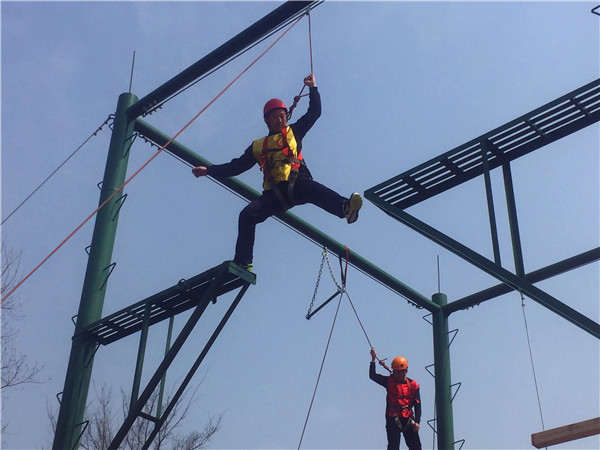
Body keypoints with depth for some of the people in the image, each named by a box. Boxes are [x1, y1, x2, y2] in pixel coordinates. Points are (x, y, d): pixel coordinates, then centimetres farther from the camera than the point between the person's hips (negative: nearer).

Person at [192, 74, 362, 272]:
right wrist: (209, 170, 22)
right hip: (275, 193, 2)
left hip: (297, 184, -2)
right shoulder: (259, 146, 27)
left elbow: (314, 112, 29)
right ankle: (243, 263, -22)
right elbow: (236, 166, 28)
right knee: (247, 214, -20)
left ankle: (346, 208, -64)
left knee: (315, 190, -36)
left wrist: (312, 88, 20)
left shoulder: (293, 132, 26)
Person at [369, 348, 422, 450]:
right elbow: (373, 376, -6)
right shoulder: (389, 381, 4)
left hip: (408, 419, 1)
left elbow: (417, 405, 3)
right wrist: (373, 359, -13)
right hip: (393, 419, -1)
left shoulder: (413, 385, 4)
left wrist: (417, 422, -6)